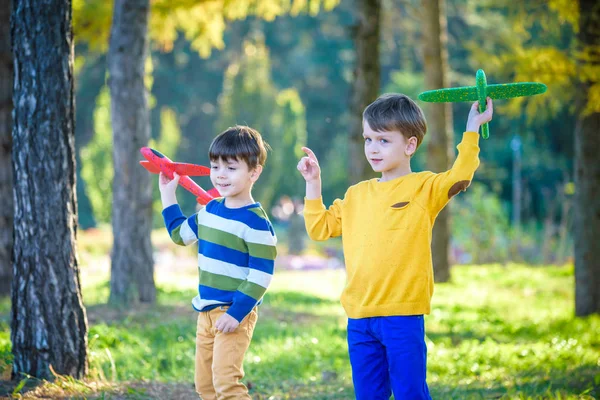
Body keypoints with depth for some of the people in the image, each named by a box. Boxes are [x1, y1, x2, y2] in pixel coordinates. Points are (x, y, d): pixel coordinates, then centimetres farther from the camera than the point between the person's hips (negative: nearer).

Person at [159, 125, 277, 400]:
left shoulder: (255, 222, -16)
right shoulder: (210, 210, 9)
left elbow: (261, 276, -19)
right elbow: (180, 234, 27)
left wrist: (237, 313, -23)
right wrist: (167, 192, 26)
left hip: (234, 315, -9)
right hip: (206, 312, 9)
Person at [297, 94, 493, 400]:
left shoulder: (424, 188, -2)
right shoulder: (356, 195, 15)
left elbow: (459, 177, -19)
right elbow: (320, 228, 19)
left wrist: (471, 130, -21)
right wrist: (313, 183, 13)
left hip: (402, 316, -5)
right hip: (359, 318, 6)